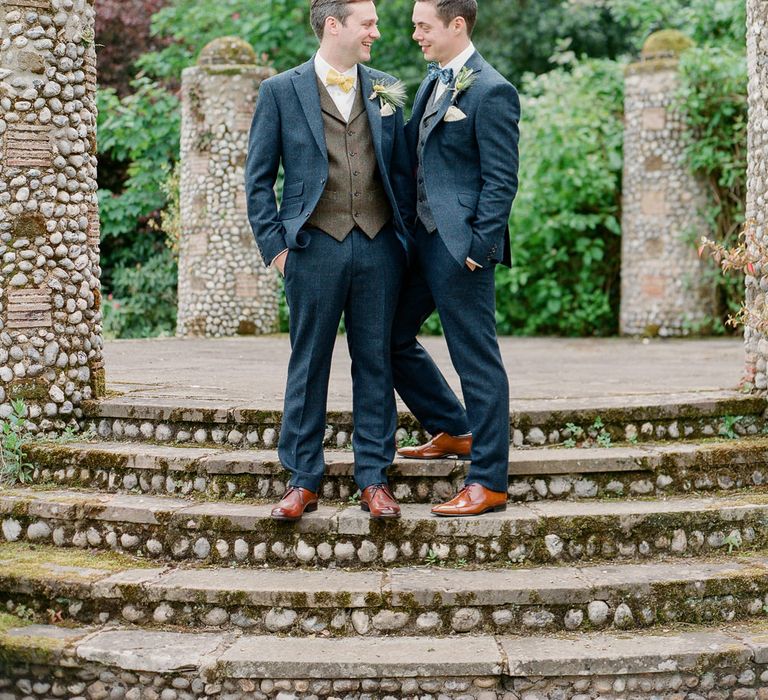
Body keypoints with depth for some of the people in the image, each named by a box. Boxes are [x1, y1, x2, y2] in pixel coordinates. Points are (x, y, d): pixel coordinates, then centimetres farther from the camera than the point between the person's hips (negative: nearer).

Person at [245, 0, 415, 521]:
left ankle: (374, 478, 12)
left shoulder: (385, 90, 11)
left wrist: (404, 236, 8)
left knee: (376, 362, 5)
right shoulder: (281, 91, 2)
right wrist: (274, 245, -4)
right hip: (316, 246, -2)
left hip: (378, 246, 3)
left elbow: (401, 170, 15)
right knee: (309, 365, 3)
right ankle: (303, 481, 11)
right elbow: (259, 178, 3)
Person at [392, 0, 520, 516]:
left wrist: (478, 247, -19)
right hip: (423, 237, 10)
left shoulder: (490, 91, -13)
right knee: (391, 337, 16)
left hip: (460, 246, -10)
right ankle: (453, 431, 31)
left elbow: (501, 179, -15)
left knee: (477, 359, -3)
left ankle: (489, 483, 4)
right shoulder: (433, 82, 15)